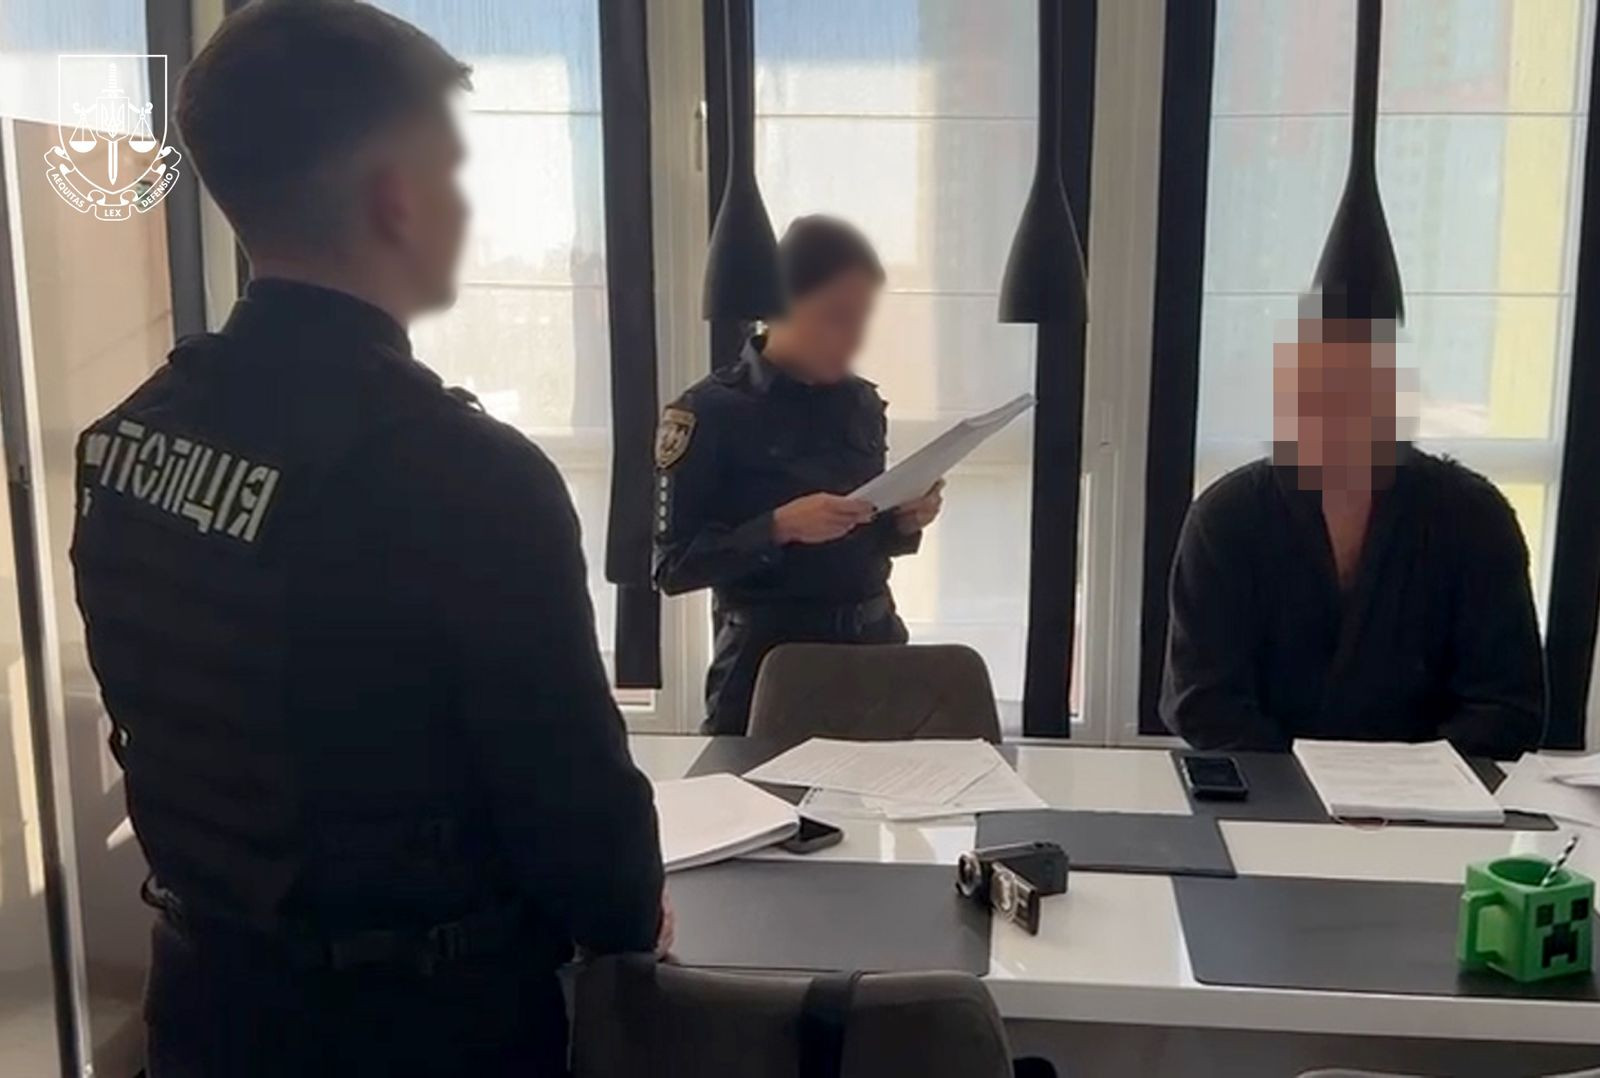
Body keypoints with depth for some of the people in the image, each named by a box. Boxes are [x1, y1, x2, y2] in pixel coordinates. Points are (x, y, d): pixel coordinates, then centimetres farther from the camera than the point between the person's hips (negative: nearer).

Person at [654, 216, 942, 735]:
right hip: (769, 655, -5)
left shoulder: (863, 403, 6)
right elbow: (674, 565, -12)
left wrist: (904, 522, -4)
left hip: (873, 642, 5)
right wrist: (779, 526, -23)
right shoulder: (710, 411, -11)